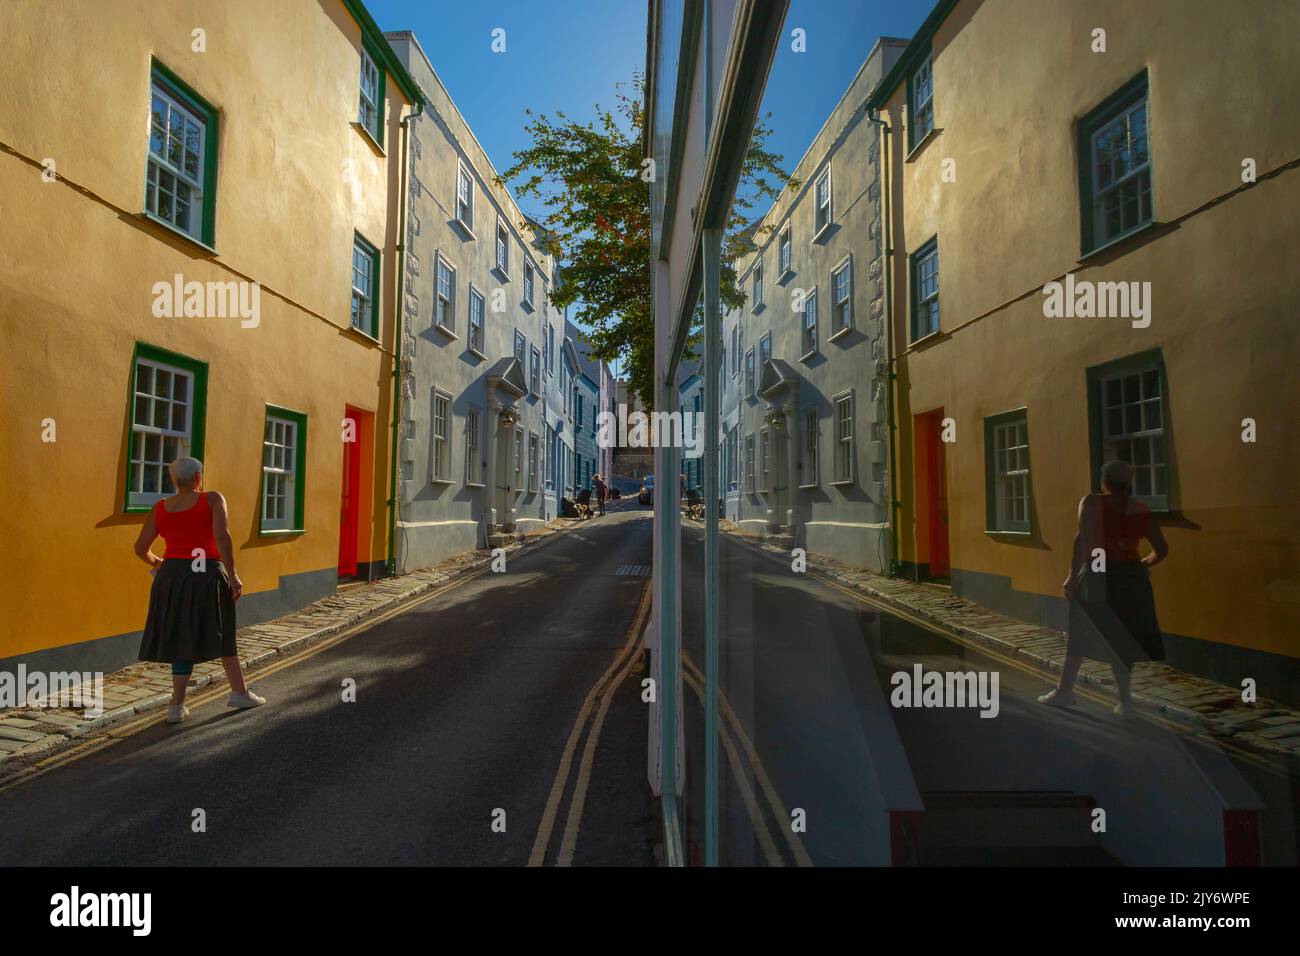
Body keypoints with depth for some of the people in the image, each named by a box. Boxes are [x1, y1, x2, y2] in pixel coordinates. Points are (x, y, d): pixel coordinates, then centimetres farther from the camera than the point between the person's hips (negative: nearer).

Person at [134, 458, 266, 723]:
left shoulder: (161, 507, 8)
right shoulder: (213, 499, -4)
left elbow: (141, 547, 10)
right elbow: (222, 536, -17)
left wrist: (155, 562, 32)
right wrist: (232, 575, -14)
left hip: (172, 577, 3)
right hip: (207, 575, -3)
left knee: (182, 639, 11)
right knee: (221, 634, 12)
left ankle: (177, 706, 11)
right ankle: (240, 692, 22)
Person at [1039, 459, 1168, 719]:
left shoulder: (1092, 503, -5)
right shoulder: (1141, 509, 8)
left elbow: (1082, 538, -17)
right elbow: (1162, 550, 11)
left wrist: (1074, 574, -14)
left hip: (1098, 575, -3)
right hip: (1131, 579, 4)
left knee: (1080, 636, 8)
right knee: (1122, 639, 13)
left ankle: (1065, 691, 16)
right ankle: (1125, 700, 15)